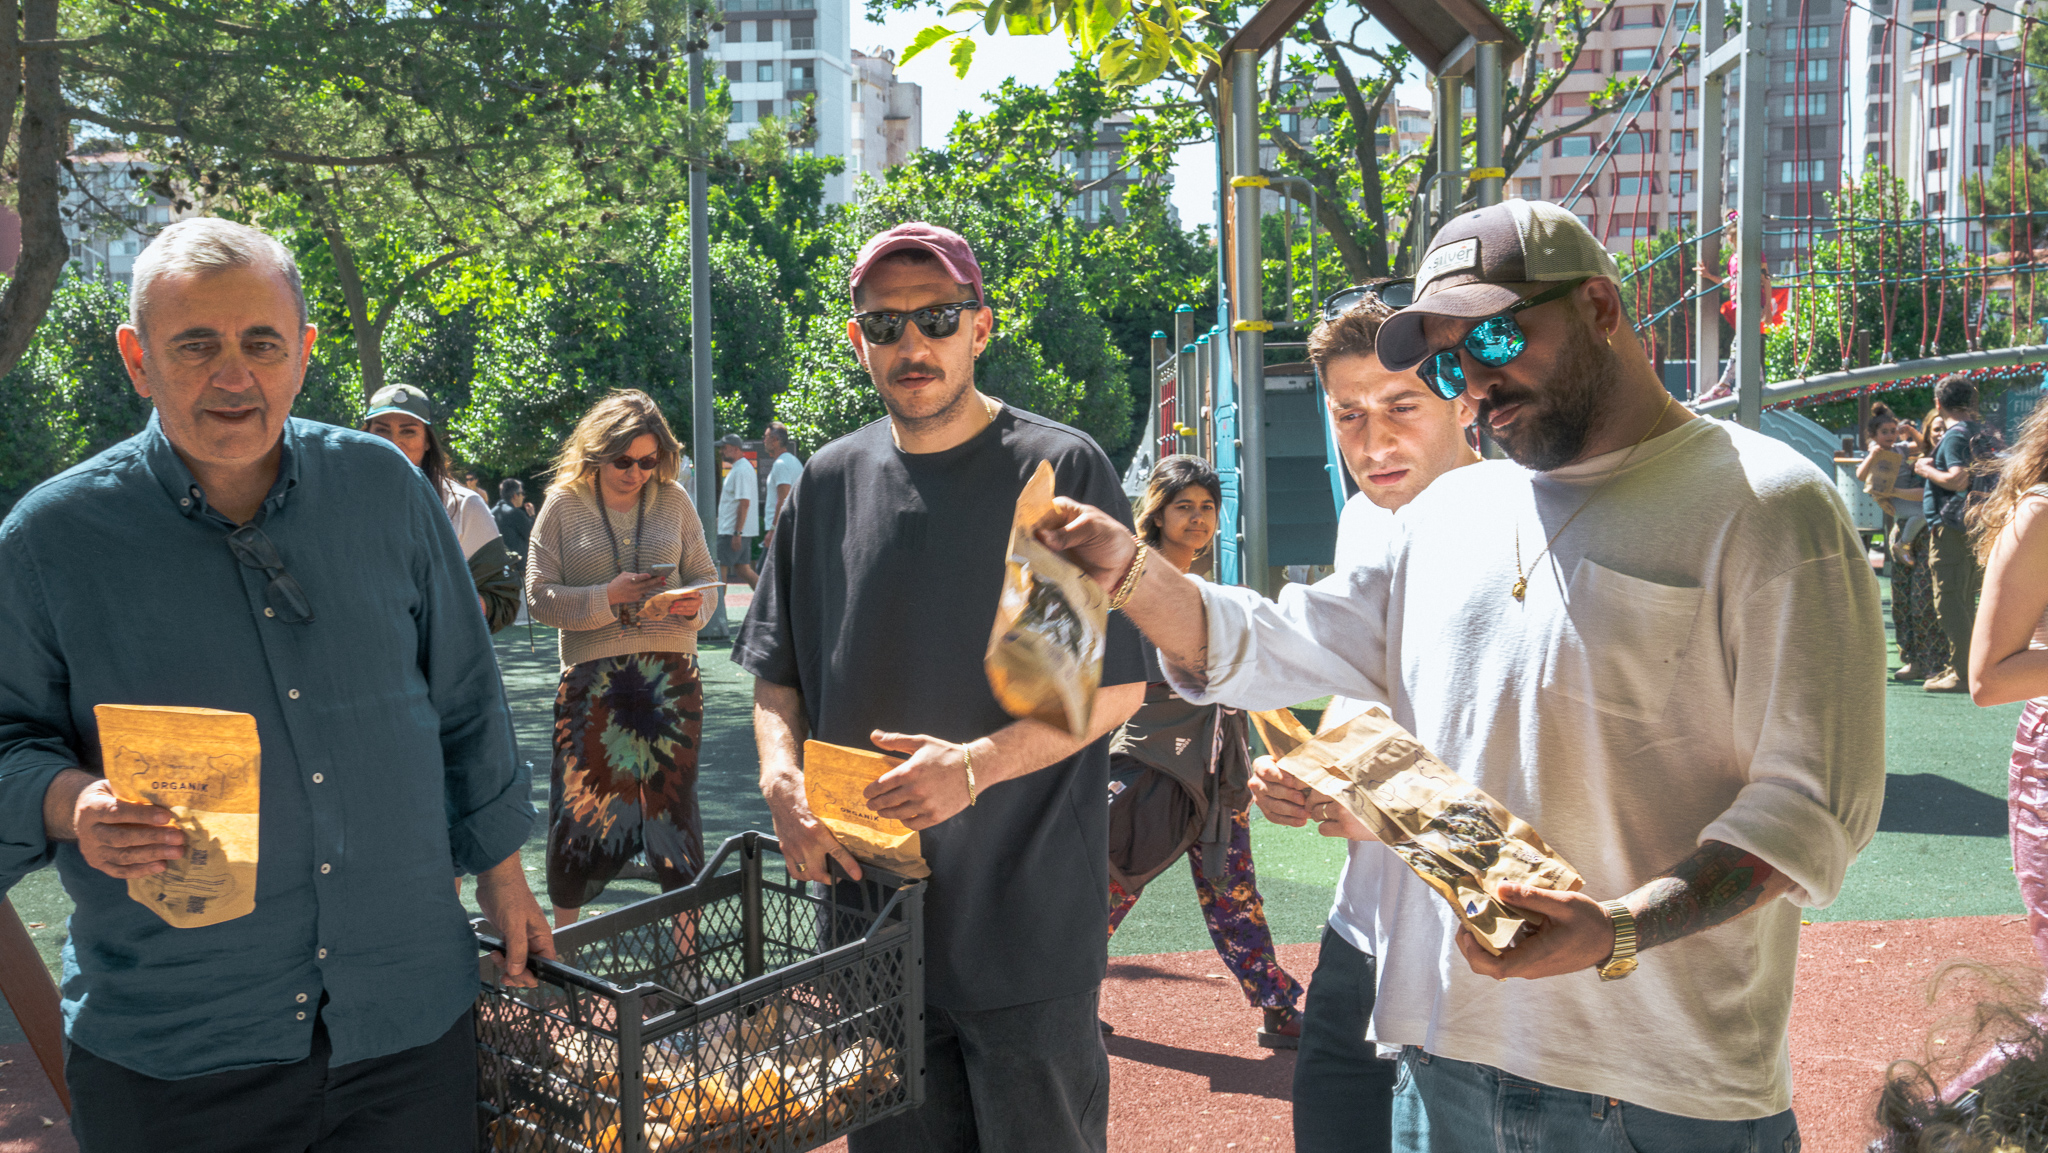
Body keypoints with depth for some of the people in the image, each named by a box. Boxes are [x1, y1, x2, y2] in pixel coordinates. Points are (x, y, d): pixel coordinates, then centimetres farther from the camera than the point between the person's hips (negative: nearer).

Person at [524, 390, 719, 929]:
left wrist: (695, 607, -10)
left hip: (671, 675, 2)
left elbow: (706, 576, 12)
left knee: (672, 798, 5)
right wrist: (609, 597, -15)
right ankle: (563, 940, 19)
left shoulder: (673, 500, 7)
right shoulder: (564, 503, 1)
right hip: (592, 677, -1)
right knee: (581, 804, 1)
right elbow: (540, 596, -2)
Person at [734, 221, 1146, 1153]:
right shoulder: (830, 482, 8)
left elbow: (1116, 686, -7)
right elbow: (777, 673, 14)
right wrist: (781, 777, -5)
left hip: (1026, 919, -4)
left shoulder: (1061, 471, -5)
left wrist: (978, 764, -20)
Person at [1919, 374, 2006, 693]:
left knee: (1949, 602, -7)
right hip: (1979, 528, 9)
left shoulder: (1956, 435, -14)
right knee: (1965, 603, 17)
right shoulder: (1987, 433, 14)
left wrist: (1927, 469, -9)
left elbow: (1959, 479, -25)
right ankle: (1961, 666, 24)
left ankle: (1963, 674, -9)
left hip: (1952, 529, -9)